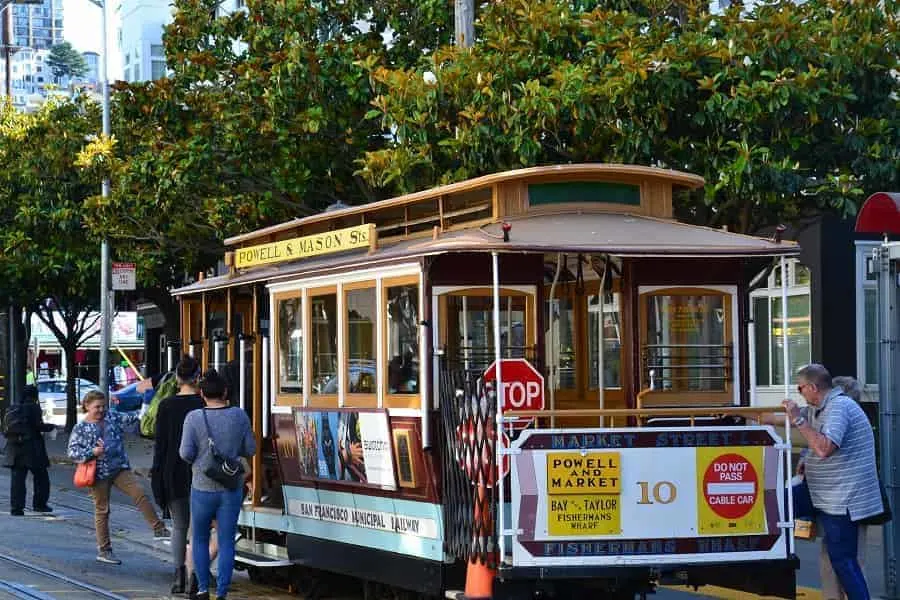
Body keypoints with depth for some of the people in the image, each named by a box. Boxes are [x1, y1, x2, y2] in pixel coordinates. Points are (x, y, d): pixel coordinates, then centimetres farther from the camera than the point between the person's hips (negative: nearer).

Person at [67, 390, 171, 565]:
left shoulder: (112, 417, 9)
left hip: (120, 468, 3)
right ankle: (104, 550, 11)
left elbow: (132, 418, 4)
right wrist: (92, 452, -20)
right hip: (99, 473, -3)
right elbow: (72, 452, -6)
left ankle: (159, 529, -10)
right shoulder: (81, 428, -2)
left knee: (139, 493, -13)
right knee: (102, 511, 4)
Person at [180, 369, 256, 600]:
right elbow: (250, 449, 3)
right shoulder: (239, 416, -4)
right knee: (226, 542, 5)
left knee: (200, 539, 16)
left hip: (203, 488, -1)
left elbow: (186, 453, -11)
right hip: (231, 488, 1)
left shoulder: (194, 418, -11)